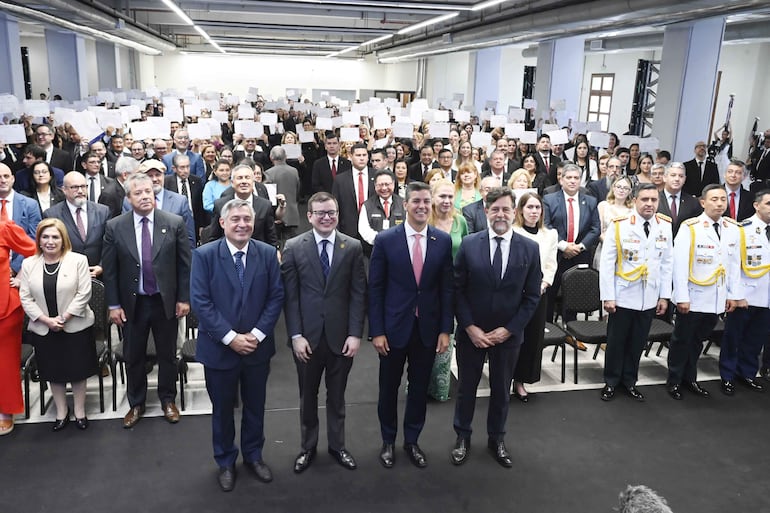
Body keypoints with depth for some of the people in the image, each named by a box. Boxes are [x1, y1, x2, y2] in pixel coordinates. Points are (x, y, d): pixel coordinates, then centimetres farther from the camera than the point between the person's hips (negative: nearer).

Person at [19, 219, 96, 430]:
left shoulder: (78, 260, -7)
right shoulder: (29, 264, 2)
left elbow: (83, 293, -11)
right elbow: (25, 297, -1)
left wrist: (63, 318, -16)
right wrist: (47, 320, -12)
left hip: (75, 327, -2)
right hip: (43, 329, 3)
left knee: (77, 370, 7)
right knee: (53, 371, 13)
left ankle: (80, 411, 24)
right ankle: (61, 411, 30)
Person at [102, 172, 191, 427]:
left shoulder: (175, 223, -7)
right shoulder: (115, 227, -5)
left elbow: (185, 264, -2)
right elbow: (109, 269, -1)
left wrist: (184, 298, -3)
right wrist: (113, 305, -3)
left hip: (165, 301, 0)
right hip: (132, 303, 1)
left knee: (168, 355, 14)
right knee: (133, 357, 14)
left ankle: (168, 400, 33)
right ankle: (136, 404, 32)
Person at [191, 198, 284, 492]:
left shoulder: (268, 253, -3)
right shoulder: (204, 255, -10)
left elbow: (276, 297, -3)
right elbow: (200, 302, -13)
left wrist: (257, 334, -13)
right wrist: (230, 337, -19)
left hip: (258, 346, 2)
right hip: (219, 348, -2)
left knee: (255, 406, 18)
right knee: (222, 409, 15)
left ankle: (253, 456, 39)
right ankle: (225, 462, 35)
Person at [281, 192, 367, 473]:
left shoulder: (353, 247, -2)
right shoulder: (294, 247, -3)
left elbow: (359, 294, -3)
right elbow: (289, 295, -4)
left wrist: (355, 334, -8)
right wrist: (296, 335, -10)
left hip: (340, 335, 0)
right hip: (307, 335, 0)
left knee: (337, 395, 15)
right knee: (307, 395, 15)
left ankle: (337, 445, 34)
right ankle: (308, 447, 34)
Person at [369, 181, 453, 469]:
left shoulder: (443, 241, -1)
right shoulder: (385, 239, -7)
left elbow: (446, 288, 2)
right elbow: (375, 288, -6)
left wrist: (445, 329, -1)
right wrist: (376, 331, -9)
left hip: (428, 327, 2)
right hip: (394, 326, -2)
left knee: (420, 387, 14)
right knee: (389, 387, 12)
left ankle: (412, 441, 33)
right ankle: (388, 441, 33)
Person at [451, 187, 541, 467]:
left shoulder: (529, 249, -5)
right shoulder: (469, 244, -7)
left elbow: (532, 296, -3)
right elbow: (458, 289, -5)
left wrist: (509, 329, -10)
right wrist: (470, 327, -12)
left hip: (508, 334, 1)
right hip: (471, 332, -1)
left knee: (501, 389, 16)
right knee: (466, 387, 13)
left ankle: (496, 439, 36)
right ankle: (462, 437, 33)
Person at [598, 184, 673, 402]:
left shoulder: (665, 226, 0)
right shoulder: (619, 225, -12)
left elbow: (666, 263, 6)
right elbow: (607, 263, -10)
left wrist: (664, 296, 5)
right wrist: (608, 296, -12)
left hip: (649, 298, 3)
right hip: (623, 296, -3)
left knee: (638, 342, 14)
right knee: (616, 341, 9)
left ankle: (629, 380, 31)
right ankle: (611, 381, 26)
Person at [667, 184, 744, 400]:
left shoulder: (733, 229, 3)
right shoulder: (690, 228, -12)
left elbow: (735, 264, 7)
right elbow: (680, 264, -14)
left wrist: (734, 294, 6)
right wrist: (682, 297, -16)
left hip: (718, 299, 4)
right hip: (693, 297, -4)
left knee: (698, 340, 17)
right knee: (682, 340, 9)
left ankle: (689, 378, 32)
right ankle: (674, 381, 22)